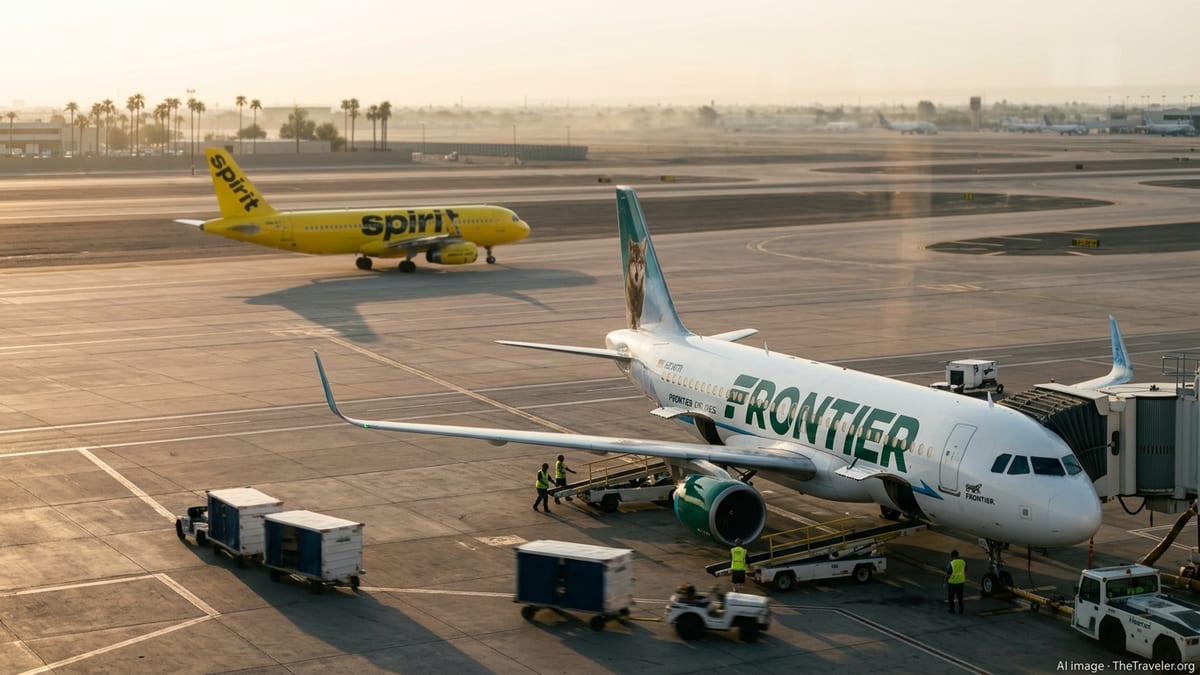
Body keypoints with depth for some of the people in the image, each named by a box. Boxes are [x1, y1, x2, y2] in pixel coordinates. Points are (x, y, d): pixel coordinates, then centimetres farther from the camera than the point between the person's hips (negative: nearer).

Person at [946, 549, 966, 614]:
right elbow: (965, 572, 7)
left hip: (952, 582, -5)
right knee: (960, 597, 16)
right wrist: (964, 580, 18)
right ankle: (961, 610, 18)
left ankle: (952, 609, 14)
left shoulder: (951, 564, -19)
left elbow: (948, 574, -15)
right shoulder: (963, 562, -2)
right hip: (961, 582, 5)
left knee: (951, 597, 11)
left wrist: (946, 580, 0)